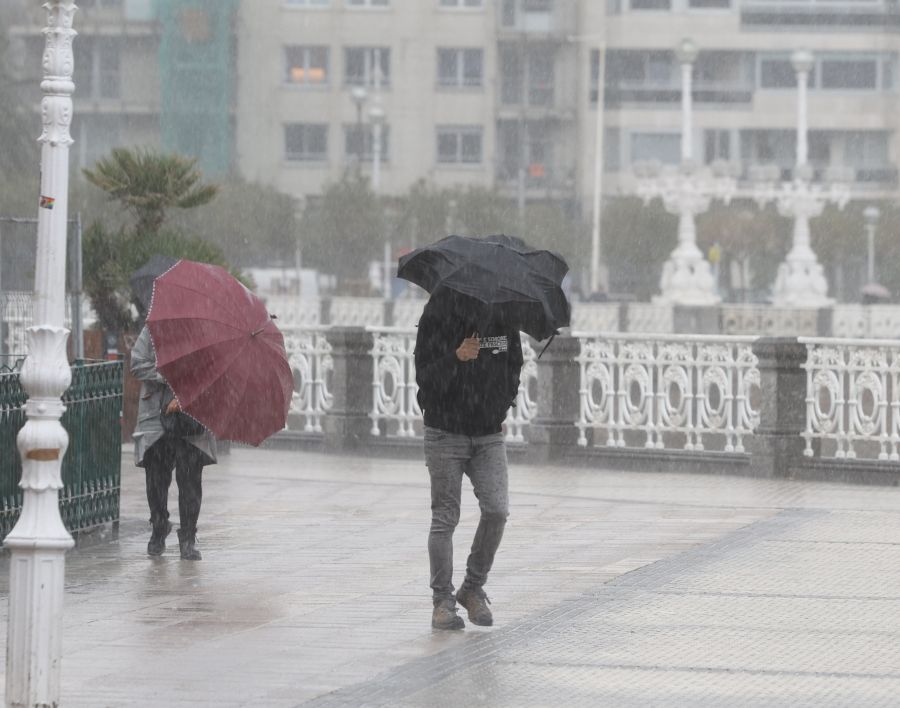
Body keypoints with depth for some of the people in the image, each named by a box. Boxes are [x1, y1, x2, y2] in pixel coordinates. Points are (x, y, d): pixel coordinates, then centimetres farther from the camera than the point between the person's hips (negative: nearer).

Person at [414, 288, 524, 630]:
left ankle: (473, 588, 6)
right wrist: (456, 358, -30)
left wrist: (501, 408, 10)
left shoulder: (503, 319, 3)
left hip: (489, 435, 3)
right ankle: (442, 602, 5)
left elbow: (514, 366, 19)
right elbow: (425, 378, -14)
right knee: (445, 519, -2)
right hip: (446, 434, -3)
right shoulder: (437, 317, -10)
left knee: (496, 510, -11)